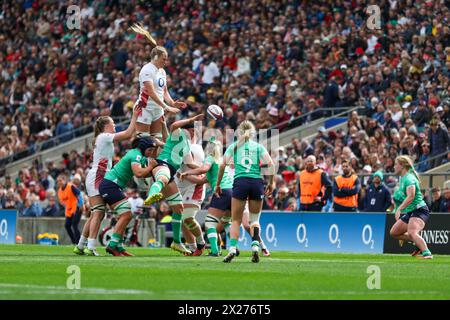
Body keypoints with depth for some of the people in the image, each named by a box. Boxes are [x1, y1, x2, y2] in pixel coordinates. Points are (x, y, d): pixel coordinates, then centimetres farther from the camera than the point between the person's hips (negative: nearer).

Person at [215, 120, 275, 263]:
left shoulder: (234, 146, 13)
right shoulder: (258, 147, 14)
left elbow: (222, 165, 6)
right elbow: (270, 164, 2)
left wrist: (218, 185, 12)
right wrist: (270, 183, 8)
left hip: (240, 182, -1)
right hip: (257, 182, 1)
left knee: (236, 220, 5)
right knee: (255, 219, 14)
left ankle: (232, 249, -14)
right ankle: (255, 247, -6)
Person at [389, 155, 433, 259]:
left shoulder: (409, 178, -15)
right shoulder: (403, 178, 16)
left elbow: (411, 196, -29)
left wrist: (399, 209, -36)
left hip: (419, 210, -11)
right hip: (409, 213, 11)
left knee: (411, 232, -32)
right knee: (394, 232, 10)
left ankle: (427, 253, -39)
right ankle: (420, 243, 14)